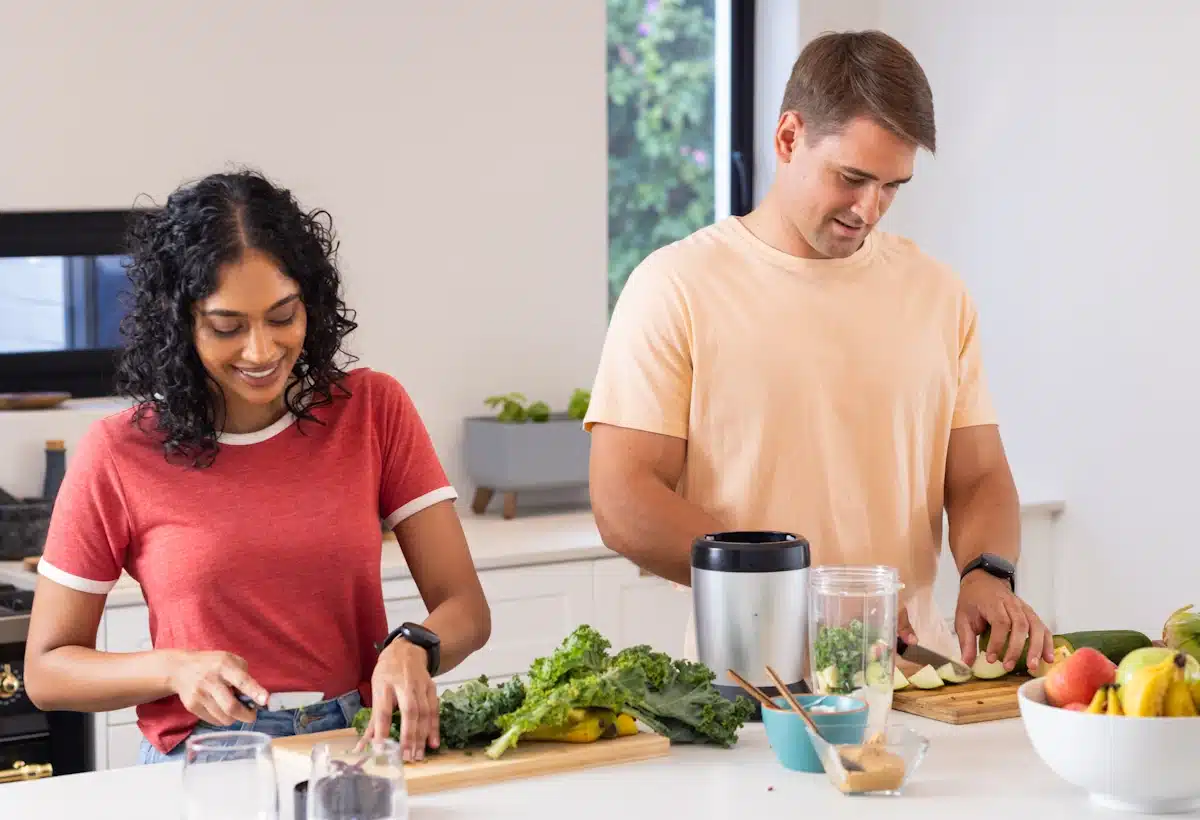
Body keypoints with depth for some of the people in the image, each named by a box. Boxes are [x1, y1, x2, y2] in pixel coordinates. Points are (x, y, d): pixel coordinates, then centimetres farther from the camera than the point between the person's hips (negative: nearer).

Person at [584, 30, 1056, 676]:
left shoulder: (937, 293, 14)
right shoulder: (675, 286, -1)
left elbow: (979, 478, 17)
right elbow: (623, 506, -7)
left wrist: (987, 573, -6)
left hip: (916, 674, 4)